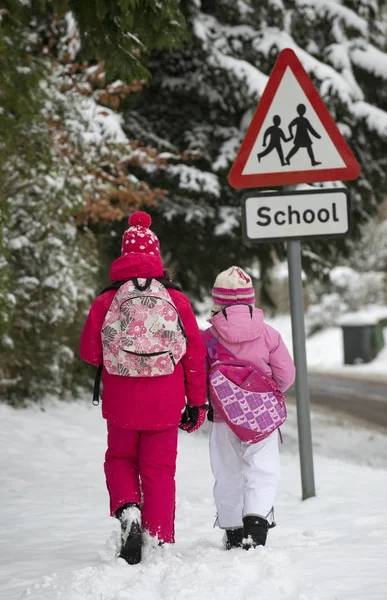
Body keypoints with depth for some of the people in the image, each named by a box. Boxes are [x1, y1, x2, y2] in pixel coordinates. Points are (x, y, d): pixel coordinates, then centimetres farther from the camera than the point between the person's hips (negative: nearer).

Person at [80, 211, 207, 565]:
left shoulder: (106, 302, -6)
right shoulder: (177, 300, -4)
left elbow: (90, 353, -1)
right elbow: (196, 353, -1)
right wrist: (197, 402, 7)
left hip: (121, 402, 0)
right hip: (165, 403, 0)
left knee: (120, 459, 20)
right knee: (159, 470, 9)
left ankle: (127, 509, -6)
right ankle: (159, 543, 6)